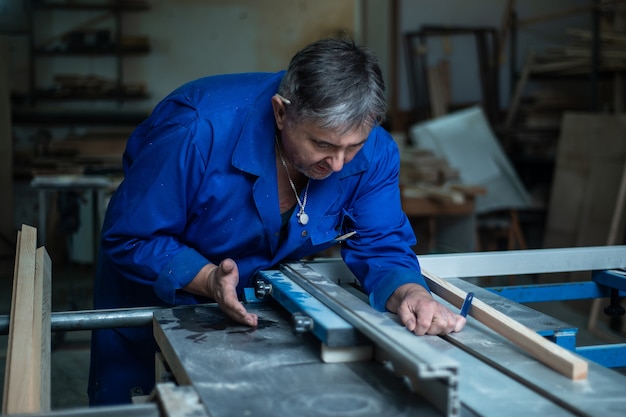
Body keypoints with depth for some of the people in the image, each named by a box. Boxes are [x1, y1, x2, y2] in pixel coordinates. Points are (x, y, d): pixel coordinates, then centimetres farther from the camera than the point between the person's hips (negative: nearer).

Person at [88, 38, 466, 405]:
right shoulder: (200, 130, -38)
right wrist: (208, 280, -44)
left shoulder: (374, 152, -25)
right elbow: (130, 239, -28)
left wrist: (409, 293, -42)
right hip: (160, 290, -2)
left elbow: (382, 247, -20)